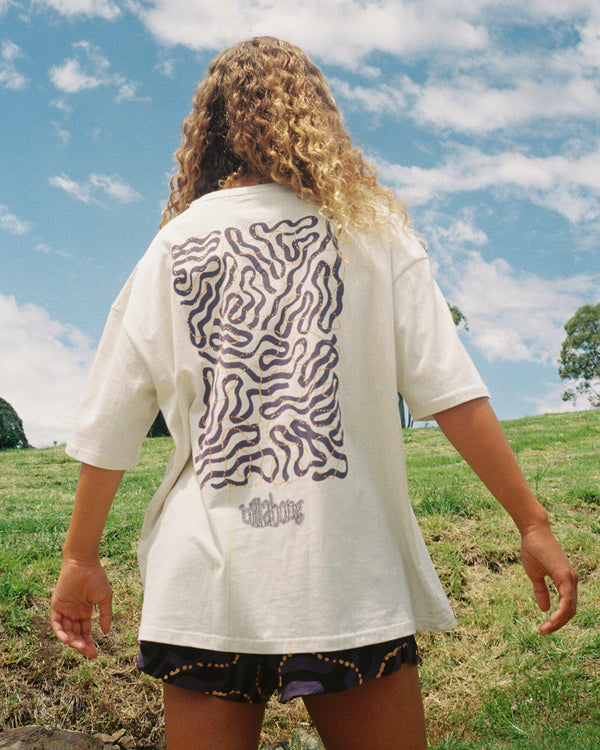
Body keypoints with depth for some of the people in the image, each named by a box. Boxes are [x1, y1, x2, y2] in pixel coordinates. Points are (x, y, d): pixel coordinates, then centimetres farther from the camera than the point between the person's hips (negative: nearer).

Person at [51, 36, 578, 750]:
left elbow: (108, 421, 8)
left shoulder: (174, 244, 9)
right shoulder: (368, 225, 5)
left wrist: (80, 557, 17)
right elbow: (447, 388, -4)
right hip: (350, 582, -1)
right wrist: (532, 521, 1)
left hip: (204, 578, 2)